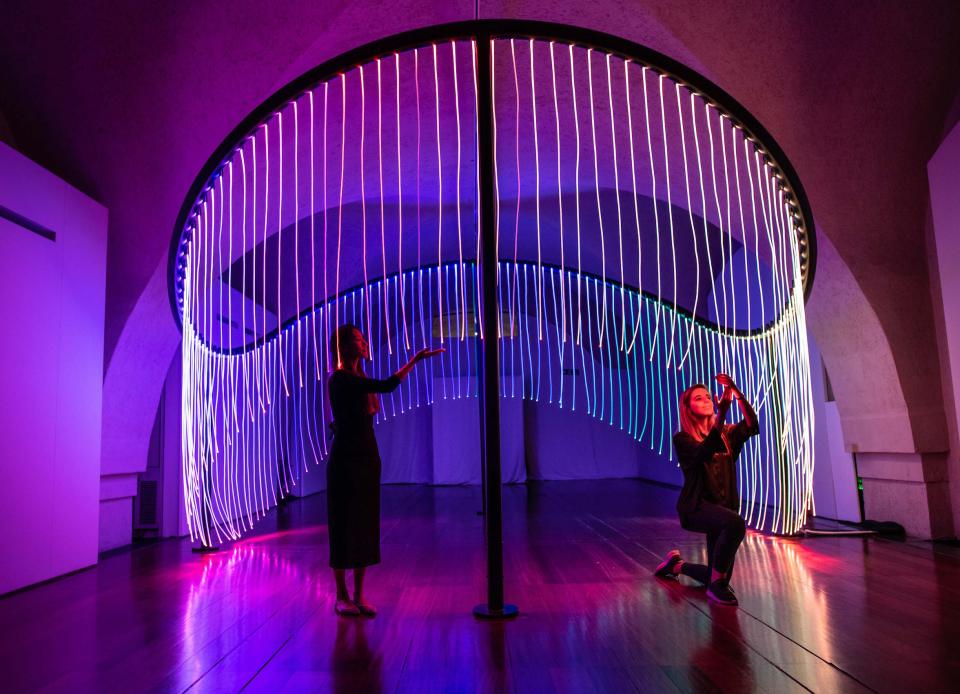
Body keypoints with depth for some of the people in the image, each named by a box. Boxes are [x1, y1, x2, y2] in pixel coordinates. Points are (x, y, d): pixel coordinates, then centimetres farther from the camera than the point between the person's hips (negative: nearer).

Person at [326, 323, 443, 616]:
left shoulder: (358, 379, 13)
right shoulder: (340, 379, -14)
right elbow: (387, 386, -24)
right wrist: (415, 359, -21)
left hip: (367, 458, 8)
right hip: (346, 460, -8)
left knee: (365, 524, 9)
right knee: (344, 525, 1)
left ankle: (359, 595, 17)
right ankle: (342, 596, 12)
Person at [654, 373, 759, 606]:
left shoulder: (726, 434, 8)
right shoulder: (682, 439, -6)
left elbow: (751, 426, -12)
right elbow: (704, 453, -27)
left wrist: (736, 392, -26)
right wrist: (722, 413, -36)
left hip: (724, 506, 6)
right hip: (696, 506, -6)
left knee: (717, 576, 9)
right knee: (735, 524, -37)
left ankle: (677, 564, 39)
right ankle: (716, 585, -19)